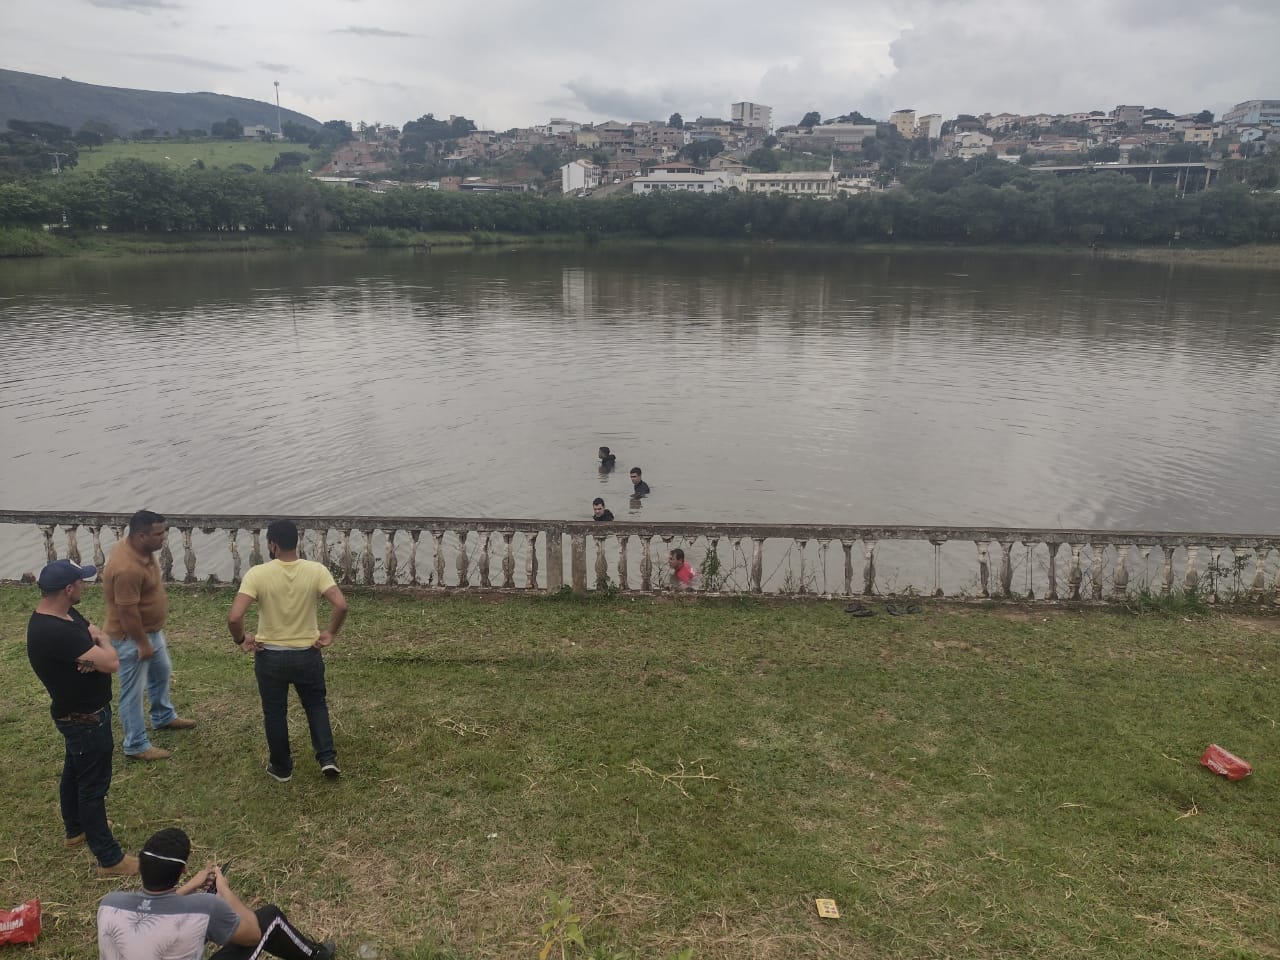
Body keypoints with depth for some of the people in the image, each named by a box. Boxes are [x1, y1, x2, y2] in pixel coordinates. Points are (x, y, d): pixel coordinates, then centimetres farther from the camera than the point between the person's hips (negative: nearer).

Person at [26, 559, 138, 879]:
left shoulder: (66, 614, -3)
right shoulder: (53, 632, -34)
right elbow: (111, 663, -35)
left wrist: (94, 644, -20)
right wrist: (101, 639, -12)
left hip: (79, 713, 10)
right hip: (85, 719, -10)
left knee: (75, 773, 27)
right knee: (94, 784, 1)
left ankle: (75, 830, 47)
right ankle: (110, 859, 12)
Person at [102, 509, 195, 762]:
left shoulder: (140, 549, -4)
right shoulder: (127, 568, -34)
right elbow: (128, 612, -28)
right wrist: (143, 644, -19)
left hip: (152, 630, 10)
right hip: (131, 638, -10)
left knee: (162, 673, 27)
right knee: (133, 691, 5)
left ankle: (164, 717, 48)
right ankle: (136, 746, 19)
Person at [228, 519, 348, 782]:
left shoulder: (257, 574, -16)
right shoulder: (316, 570, -12)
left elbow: (234, 617, -24)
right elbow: (341, 605, -22)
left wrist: (241, 640, -4)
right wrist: (330, 634, -6)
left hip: (270, 656, -1)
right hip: (308, 654, 1)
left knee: (275, 713, 18)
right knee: (316, 705, 21)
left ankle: (281, 767, 31)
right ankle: (327, 758, 14)